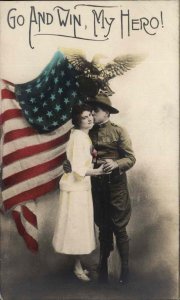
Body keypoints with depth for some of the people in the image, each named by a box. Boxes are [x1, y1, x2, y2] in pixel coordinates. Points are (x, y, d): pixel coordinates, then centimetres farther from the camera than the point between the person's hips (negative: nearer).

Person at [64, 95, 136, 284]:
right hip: (97, 186, 4)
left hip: (116, 185, -4)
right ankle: (103, 266, 26)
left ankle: (124, 268, 18)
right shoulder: (90, 134, 7)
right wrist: (70, 165, -10)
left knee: (119, 228, 3)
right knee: (103, 228, 14)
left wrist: (116, 164, -27)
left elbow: (131, 158, -8)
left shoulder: (118, 131, -4)